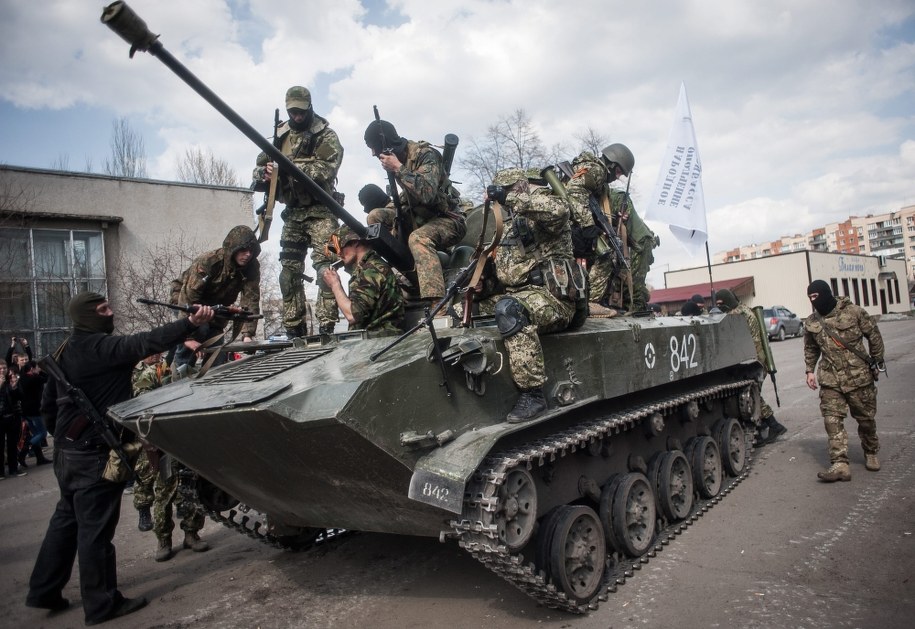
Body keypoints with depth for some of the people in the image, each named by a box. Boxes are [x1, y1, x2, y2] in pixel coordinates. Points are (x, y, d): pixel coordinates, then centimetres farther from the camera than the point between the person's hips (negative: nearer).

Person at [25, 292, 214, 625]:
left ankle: (44, 591, 33)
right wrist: (191, 323, -42)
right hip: (94, 452, -10)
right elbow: (145, 342, -33)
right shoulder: (100, 346, -17)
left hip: (67, 450, 10)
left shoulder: (64, 351, 11)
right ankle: (101, 603, 12)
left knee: (66, 519, 22)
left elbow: (47, 404, 18)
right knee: (95, 528, 0)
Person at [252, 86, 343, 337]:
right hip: (293, 212, 6)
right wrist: (264, 173, -12)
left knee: (324, 266, -17)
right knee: (289, 270, 4)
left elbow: (327, 169, -16)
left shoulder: (325, 135, -1)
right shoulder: (280, 135, 14)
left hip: (319, 210, -5)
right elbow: (259, 167, 13)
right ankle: (294, 329, 11)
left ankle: (326, 326, -16)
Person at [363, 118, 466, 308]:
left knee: (418, 238, -38)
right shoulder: (398, 157, 6)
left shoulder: (425, 154, -18)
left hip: (446, 220, -8)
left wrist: (398, 168, -29)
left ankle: (439, 306, -50)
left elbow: (427, 193, -35)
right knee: (376, 216, -2)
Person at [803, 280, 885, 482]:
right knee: (832, 420, -8)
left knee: (866, 418, 11)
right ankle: (839, 464, -9)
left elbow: (874, 335, 3)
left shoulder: (854, 312, -6)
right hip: (830, 380, 2)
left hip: (859, 377, -2)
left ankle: (871, 453, 36)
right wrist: (810, 370, 10)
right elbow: (810, 349, 17)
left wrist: (876, 361, 3)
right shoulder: (811, 323, 5)